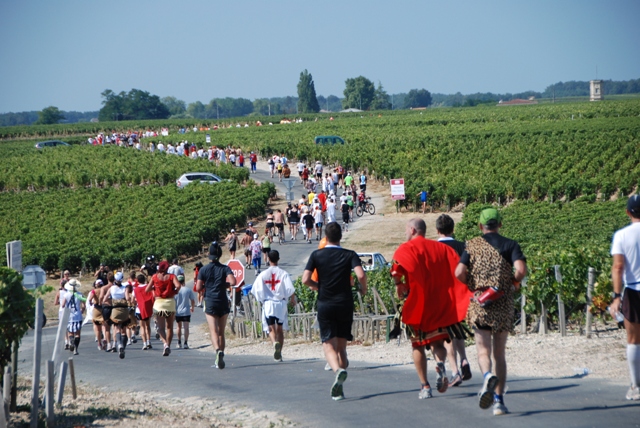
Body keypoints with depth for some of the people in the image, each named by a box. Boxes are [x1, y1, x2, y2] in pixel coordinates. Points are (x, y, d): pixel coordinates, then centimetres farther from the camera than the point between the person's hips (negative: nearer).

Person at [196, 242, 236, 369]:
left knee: (214, 332, -9)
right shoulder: (225, 268, 0)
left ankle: (218, 350, -37)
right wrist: (225, 285, 5)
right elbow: (233, 282, -15)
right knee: (221, 332, 12)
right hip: (223, 303, 2)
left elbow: (198, 287, -4)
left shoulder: (204, 270, 0)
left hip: (210, 303, -1)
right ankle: (220, 359, 15)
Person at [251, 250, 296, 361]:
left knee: (271, 329, 1)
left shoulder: (263, 275, -3)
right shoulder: (283, 274, -4)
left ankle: (275, 342, -30)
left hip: (268, 303, -1)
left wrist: (261, 300, 14)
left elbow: (257, 290, -5)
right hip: (281, 303, 1)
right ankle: (279, 353, 13)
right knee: (280, 329, 12)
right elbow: (290, 289, -10)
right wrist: (293, 299, 10)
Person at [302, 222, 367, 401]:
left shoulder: (317, 255, 1)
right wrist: (363, 289, 4)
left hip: (325, 305, -1)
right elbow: (361, 275, -16)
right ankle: (338, 390, 7)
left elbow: (305, 280, -7)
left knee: (329, 345, -4)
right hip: (345, 304, 1)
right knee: (341, 347, 11)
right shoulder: (349, 255, 0)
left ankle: (338, 370, -36)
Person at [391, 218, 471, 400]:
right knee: (438, 342, 14)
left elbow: (397, 269, -22)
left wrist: (399, 286, -7)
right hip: (441, 303, 3)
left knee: (418, 345, 10)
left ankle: (425, 387, 7)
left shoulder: (405, 249, -2)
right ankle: (441, 364, -19)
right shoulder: (441, 248, 10)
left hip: (417, 303, -3)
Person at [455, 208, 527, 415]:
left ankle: (488, 375, -32)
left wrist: (473, 287, 8)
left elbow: (459, 272, -9)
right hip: (504, 305, 1)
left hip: (479, 304, -1)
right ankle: (499, 400, 6)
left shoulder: (472, 245, 3)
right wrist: (513, 284, 4)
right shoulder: (510, 245, 2)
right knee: (500, 354, 10)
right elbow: (521, 270, -15)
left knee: (483, 349, 1)